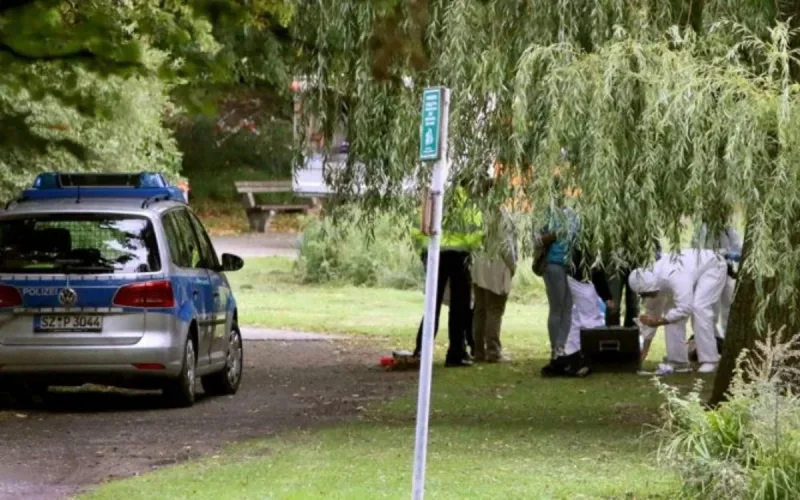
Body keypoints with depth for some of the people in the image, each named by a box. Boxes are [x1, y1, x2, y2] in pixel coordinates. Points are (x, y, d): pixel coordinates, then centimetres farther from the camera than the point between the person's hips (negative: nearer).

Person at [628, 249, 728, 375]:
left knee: (699, 308, -25)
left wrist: (659, 322, -41)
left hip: (712, 266, -8)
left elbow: (685, 309, -44)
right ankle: (678, 360, 5)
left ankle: (709, 361, -19)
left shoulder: (675, 277, -42)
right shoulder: (651, 281, -14)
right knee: (671, 311, -3)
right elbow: (651, 313, -1)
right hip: (694, 269, 8)